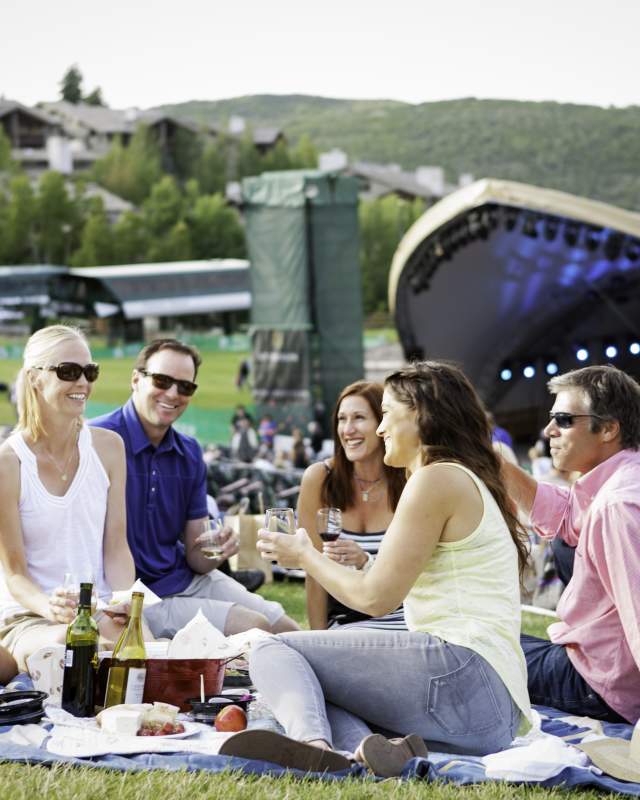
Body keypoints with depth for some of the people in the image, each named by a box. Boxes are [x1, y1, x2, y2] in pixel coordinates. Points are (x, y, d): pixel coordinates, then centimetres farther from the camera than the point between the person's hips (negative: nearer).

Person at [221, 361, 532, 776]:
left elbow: (376, 597, -6)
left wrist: (305, 555, 9)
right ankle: (368, 745, -13)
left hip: (463, 672, -10)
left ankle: (312, 742, -37)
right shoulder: (473, 483, 25)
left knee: (272, 650, -5)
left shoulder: (438, 479, -6)